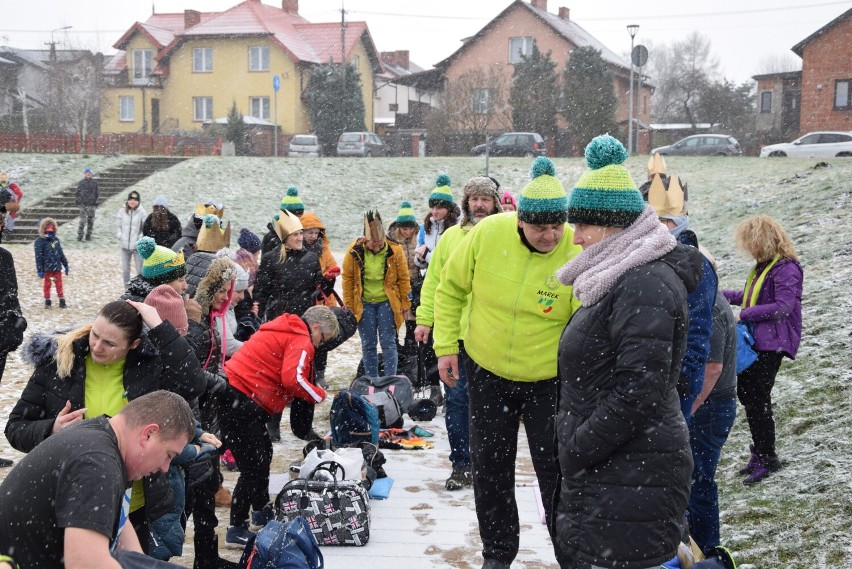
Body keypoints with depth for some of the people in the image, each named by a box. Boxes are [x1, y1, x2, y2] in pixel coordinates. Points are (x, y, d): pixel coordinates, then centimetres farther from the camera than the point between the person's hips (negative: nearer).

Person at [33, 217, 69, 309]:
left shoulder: (55, 240, 5)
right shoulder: (39, 242, -12)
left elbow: (61, 253, 13)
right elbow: (38, 257, -14)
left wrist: (66, 265, 14)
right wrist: (39, 270, -17)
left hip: (57, 268, 4)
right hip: (47, 269, -4)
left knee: (59, 285, 9)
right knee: (47, 285, 9)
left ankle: (62, 301, 16)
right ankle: (47, 302, 21)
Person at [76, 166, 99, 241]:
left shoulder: (94, 182, 6)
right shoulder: (81, 182, 1)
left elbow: (96, 193, 13)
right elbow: (77, 193, 7)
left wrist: (96, 202, 11)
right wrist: (77, 201, -1)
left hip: (91, 204, 2)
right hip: (83, 204, -2)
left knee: (91, 220, 6)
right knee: (83, 220, -9)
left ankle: (88, 235, 15)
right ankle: (80, 235, -1)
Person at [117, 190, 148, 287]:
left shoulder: (142, 212, -9)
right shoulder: (122, 211, -1)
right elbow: (118, 226, 8)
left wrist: (140, 239, -12)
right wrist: (120, 236, -3)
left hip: (137, 246, -3)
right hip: (124, 246, 3)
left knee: (140, 270, -2)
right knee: (125, 269, 11)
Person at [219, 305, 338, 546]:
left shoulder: (282, 332, 21)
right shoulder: (301, 341, -10)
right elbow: (293, 378, -24)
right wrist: (319, 394, -8)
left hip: (235, 396, 11)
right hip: (240, 402, -11)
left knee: (263, 452, 24)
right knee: (254, 466, -7)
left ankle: (261, 511, 39)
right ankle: (236, 531, 0)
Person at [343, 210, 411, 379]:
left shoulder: (395, 251, -12)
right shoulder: (355, 251, -10)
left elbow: (403, 279, -1)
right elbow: (347, 279, 0)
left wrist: (405, 304, 3)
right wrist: (348, 306, 1)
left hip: (387, 303, -1)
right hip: (364, 304, 1)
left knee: (388, 344, -1)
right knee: (368, 345, 7)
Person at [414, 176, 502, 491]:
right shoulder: (451, 236, 7)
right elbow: (434, 281, 9)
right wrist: (425, 319, 3)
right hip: (456, 333, 2)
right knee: (457, 400, 4)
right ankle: (461, 465, 15)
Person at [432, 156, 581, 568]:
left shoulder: (579, 253, -21)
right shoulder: (487, 233, -15)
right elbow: (451, 289, 0)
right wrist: (446, 345, -3)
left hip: (549, 380, -3)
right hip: (487, 372, 3)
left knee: (557, 470, 3)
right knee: (490, 468, 15)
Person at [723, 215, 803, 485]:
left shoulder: (786, 268, -15)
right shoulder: (763, 265, 14)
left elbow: (783, 307, -24)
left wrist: (743, 314, -22)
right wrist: (721, 294, 20)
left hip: (771, 343, -10)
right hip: (753, 340, 10)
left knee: (758, 399, -7)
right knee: (746, 394, 12)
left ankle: (766, 458, 7)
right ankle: (760, 454, 24)